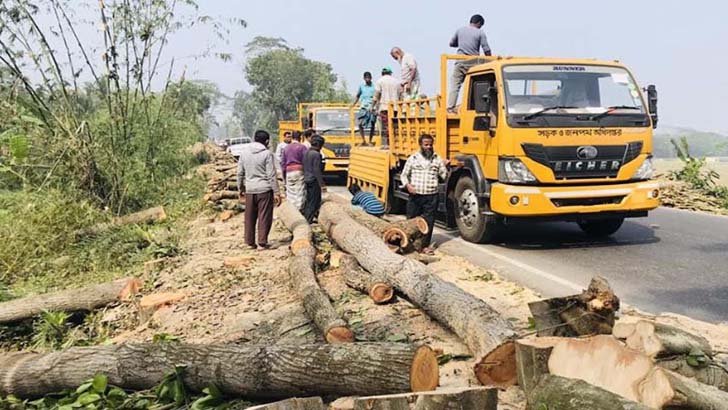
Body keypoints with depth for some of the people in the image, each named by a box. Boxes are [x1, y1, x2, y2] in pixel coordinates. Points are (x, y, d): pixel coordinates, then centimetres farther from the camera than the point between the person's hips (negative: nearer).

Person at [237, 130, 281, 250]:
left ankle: (250, 242, 18)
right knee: (264, 217, 3)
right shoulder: (267, 153, -8)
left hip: (249, 190, 5)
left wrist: (240, 189, 19)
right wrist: (276, 192, -7)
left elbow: (240, 173, 9)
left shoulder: (244, 152, 6)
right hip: (265, 190, -4)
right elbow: (271, 175, -11)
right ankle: (262, 243, 4)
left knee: (250, 217, 12)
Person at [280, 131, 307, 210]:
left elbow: (282, 163, 10)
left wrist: (284, 177, 16)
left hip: (289, 172, 4)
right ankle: (299, 210, -1)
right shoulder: (302, 147, -4)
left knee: (290, 193, 10)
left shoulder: (286, 148, 9)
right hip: (299, 171, -4)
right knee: (300, 192, 0)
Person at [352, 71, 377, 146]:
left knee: (372, 126, 1)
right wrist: (353, 104, 9)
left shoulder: (374, 87, 1)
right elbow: (357, 96, 19)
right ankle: (363, 140, 2)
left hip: (372, 108, -1)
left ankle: (370, 141, 16)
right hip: (364, 108, 1)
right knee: (360, 124, -11)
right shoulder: (361, 86, 9)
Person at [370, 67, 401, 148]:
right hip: (395, 107, 4)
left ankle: (385, 144, -10)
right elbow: (400, 95, 14)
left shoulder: (380, 81, 3)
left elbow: (376, 95, -3)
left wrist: (372, 106, 4)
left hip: (384, 107, -3)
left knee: (385, 126, -5)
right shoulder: (396, 81, 14)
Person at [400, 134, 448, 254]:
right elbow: (404, 175, 7)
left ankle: (426, 245, 12)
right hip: (415, 195, 0)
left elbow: (444, 176, 6)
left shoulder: (437, 159, 6)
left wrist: (445, 167, -11)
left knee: (429, 222, 2)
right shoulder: (413, 158, 3)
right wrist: (408, 185, -11)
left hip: (431, 196, 0)